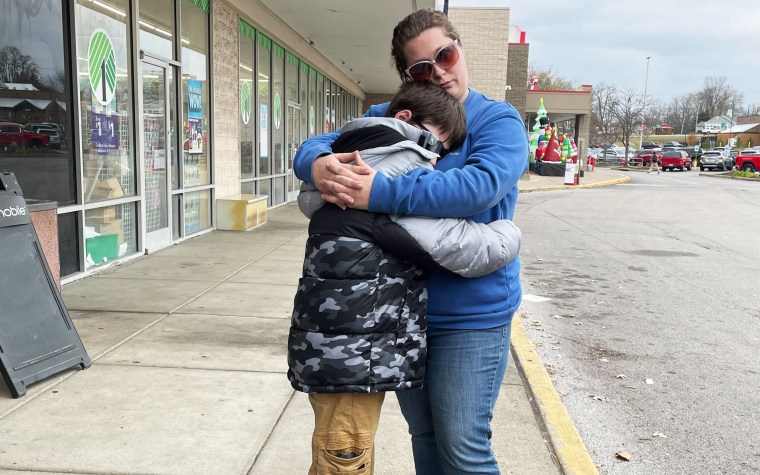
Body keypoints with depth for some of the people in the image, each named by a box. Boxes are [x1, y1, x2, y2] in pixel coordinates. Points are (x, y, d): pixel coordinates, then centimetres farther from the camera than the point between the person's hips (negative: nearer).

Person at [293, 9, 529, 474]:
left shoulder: (497, 120, -8)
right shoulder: (386, 118, 6)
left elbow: (480, 184, -27)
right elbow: (316, 144, 3)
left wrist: (381, 192, -33)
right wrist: (318, 163, -22)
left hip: (471, 316, -5)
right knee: (423, 436, 21)